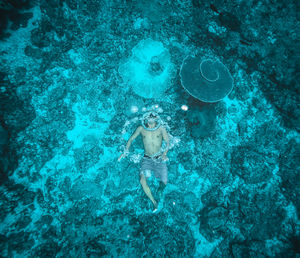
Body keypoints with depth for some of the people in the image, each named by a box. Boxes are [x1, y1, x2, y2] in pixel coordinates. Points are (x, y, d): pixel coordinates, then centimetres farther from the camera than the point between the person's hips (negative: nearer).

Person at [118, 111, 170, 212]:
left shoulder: (161, 129, -5)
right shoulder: (141, 129, -3)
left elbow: (168, 142, -4)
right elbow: (131, 139, 5)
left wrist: (165, 153, -19)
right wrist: (126, 150, -7)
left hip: (159, 158, 0)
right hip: (147, 159, 0)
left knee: (164, 182, -3)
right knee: (142, 180, -19)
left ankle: (160, 186, 36)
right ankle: (154, 202, 1)